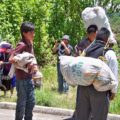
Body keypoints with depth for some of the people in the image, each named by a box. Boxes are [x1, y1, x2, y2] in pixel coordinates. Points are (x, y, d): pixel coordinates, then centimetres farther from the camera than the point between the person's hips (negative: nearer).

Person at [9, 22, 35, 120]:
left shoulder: (30, 44, 7)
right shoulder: (22, 45, -18)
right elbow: (11, 59, -27)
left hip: (29, 78, 8)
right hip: (22, 79, -8)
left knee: (31, 102, 15)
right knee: (22, 103, 2)